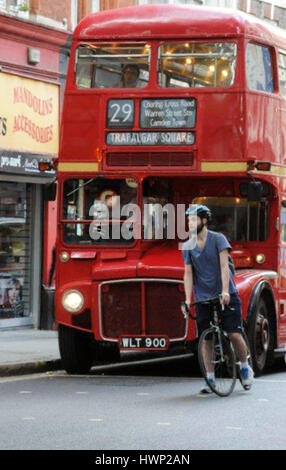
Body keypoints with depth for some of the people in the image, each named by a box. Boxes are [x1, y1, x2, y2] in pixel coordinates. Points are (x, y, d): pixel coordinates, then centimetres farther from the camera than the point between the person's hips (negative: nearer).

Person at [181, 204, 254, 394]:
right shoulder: (188, 247, 6)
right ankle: (210, 379, 6)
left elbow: (224, 266, -13)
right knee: (206, 340, -1)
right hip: (203, 298, 3)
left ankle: (245, 367, 14)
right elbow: (188, 273, 3)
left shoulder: (218, 239, -4)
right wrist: (188, 300, -7)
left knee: (234, 334, -9)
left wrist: (225, 291, -25)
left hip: (226, 296, -3)